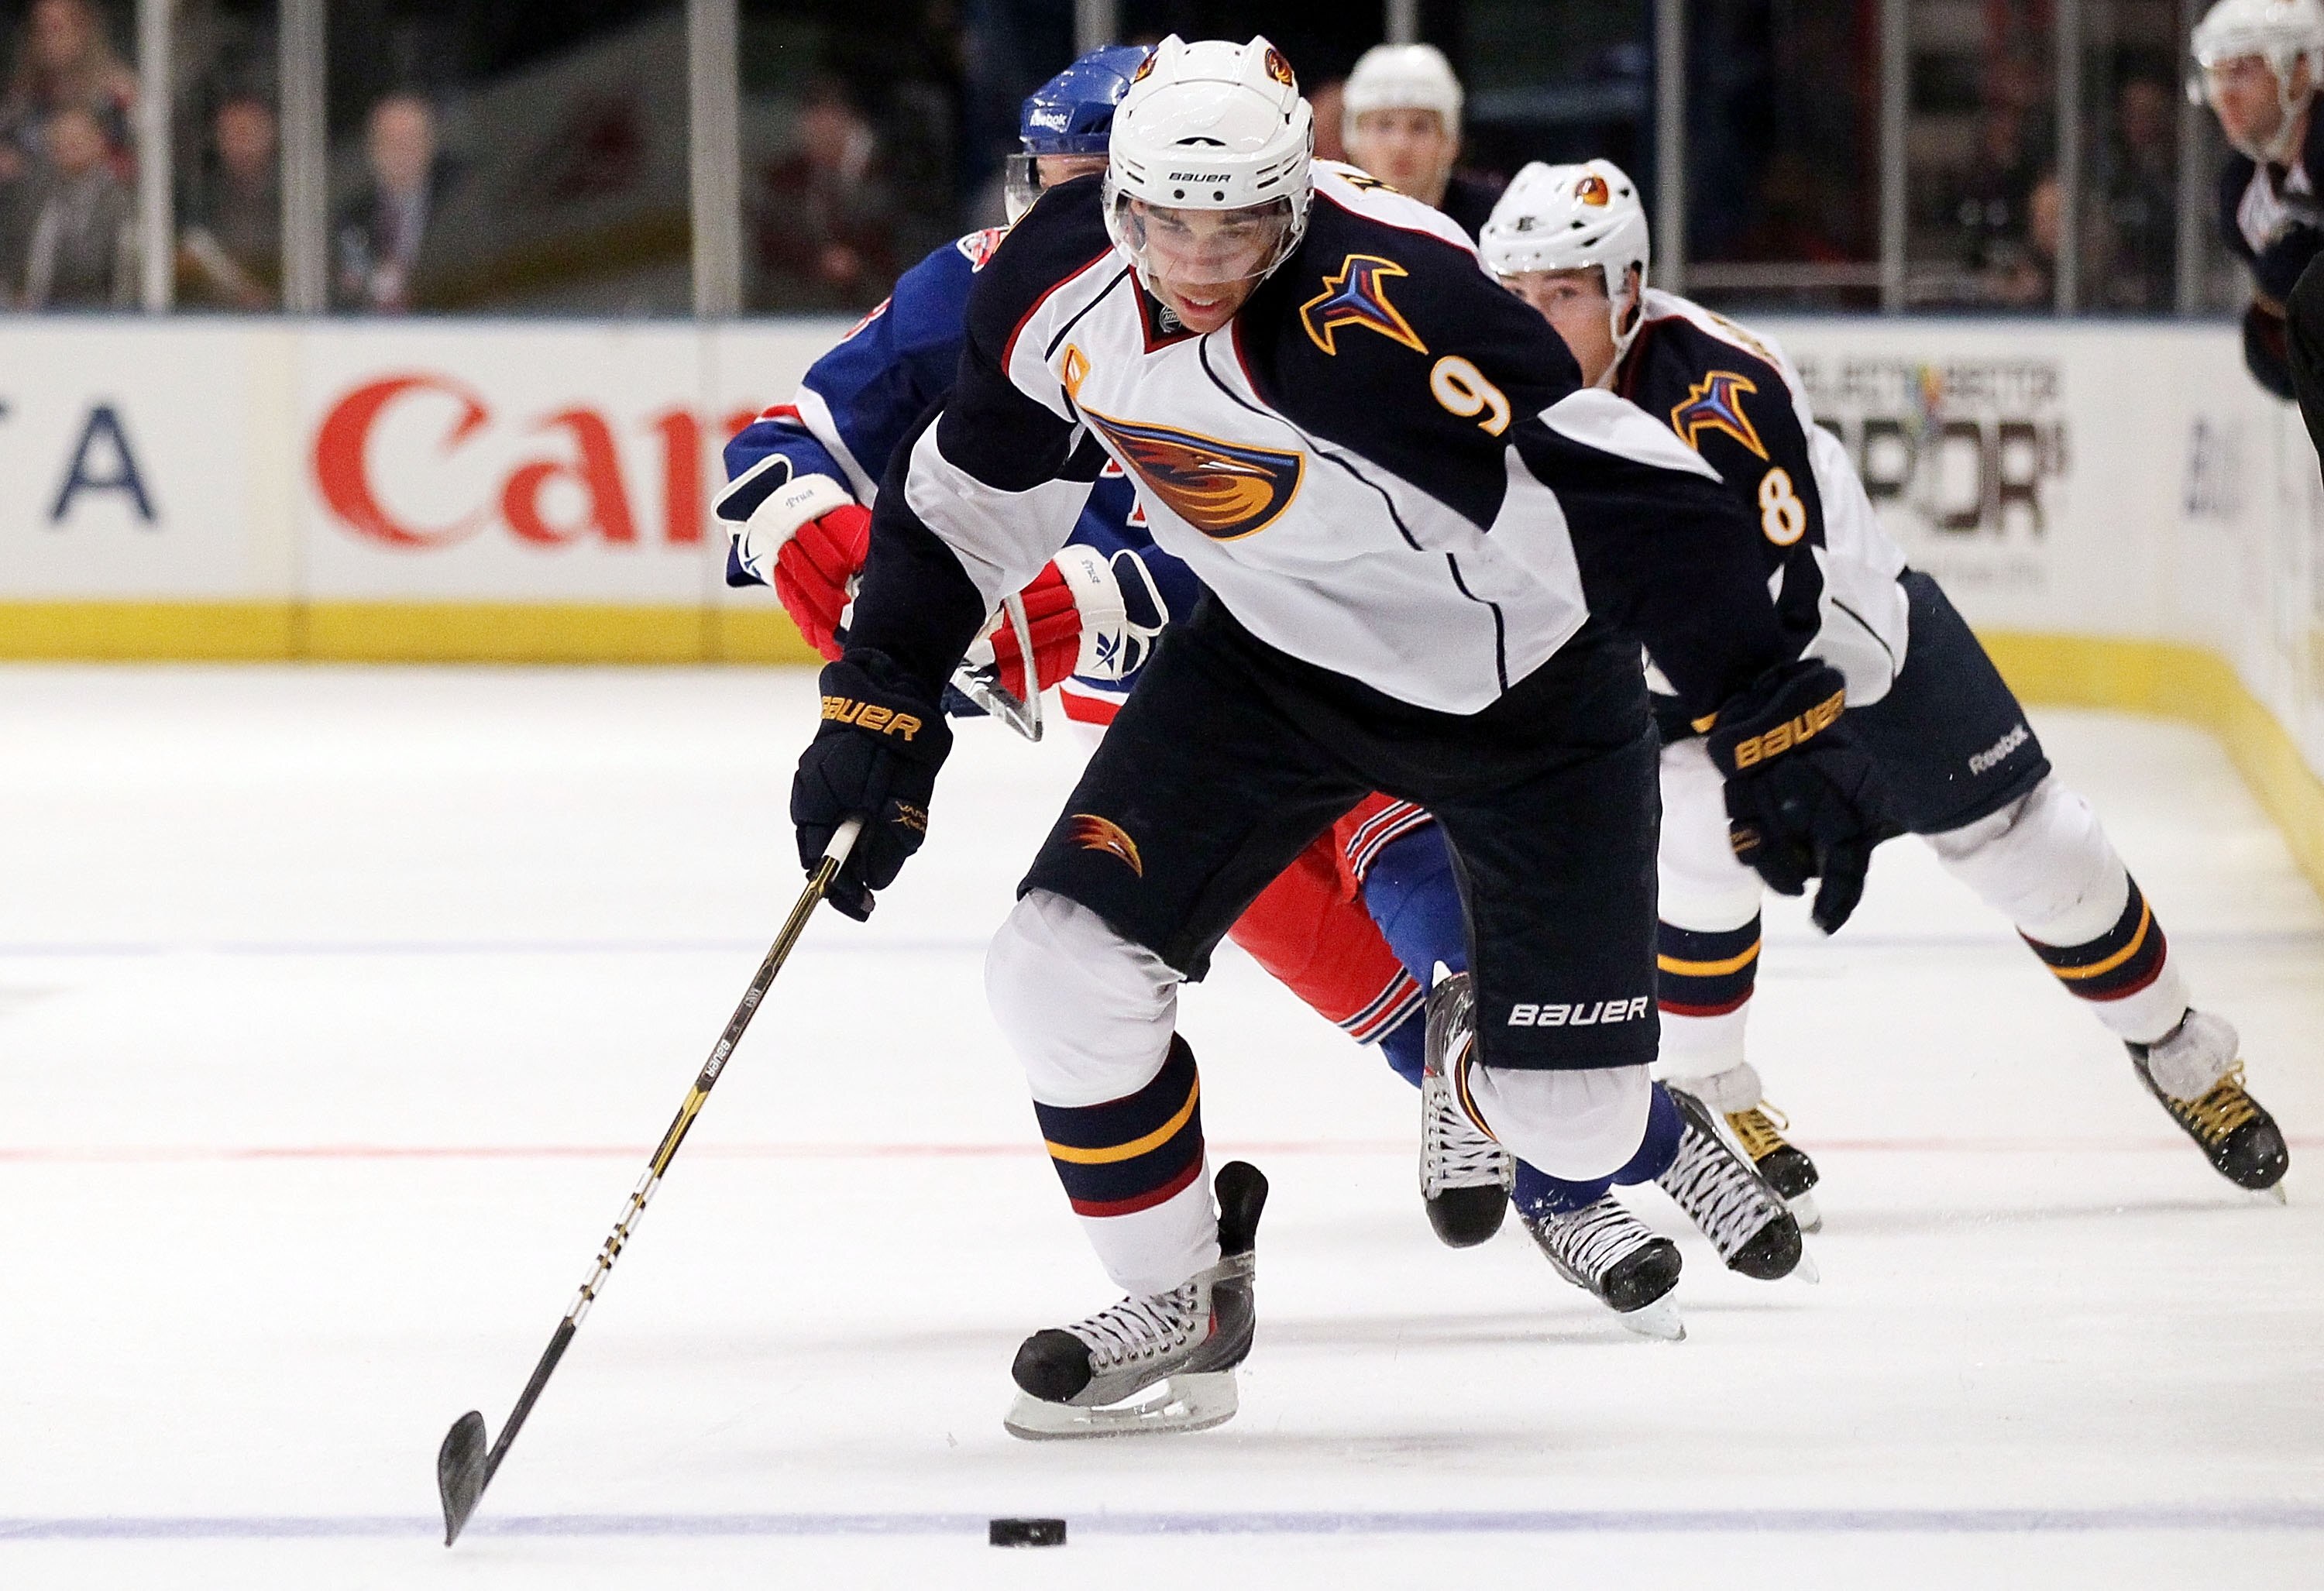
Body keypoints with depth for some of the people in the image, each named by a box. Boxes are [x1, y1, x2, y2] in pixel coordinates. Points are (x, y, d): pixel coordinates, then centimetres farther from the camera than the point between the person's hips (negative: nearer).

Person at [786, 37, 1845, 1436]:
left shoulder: (1386, 307, -36)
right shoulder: (1058, 284, -16)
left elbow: (1636, 499, -35)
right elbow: (970, 502, 3)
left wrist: (1774, 723, -36)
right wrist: (880, 711, -1)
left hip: (1527, 679, -5)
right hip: (1277, 653, 5)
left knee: (1563, 1117, -3)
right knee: (1065, 972, -10)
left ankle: (1632, 1134, 37)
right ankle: (1183, 1310, 13)